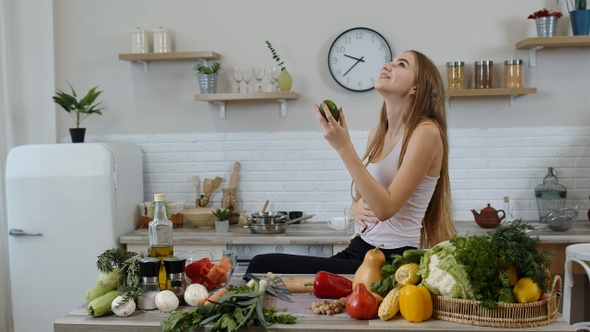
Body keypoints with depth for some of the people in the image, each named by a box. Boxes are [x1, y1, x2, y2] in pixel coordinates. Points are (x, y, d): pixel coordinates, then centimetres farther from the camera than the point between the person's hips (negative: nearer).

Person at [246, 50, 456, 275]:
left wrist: (344, 147, -20)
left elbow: (385, 207, -19)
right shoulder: (377, 134, 13)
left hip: (391, 259, -7)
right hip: (358, 249, 7)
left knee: (263, 267, -19)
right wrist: (356, 208, -1)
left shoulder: (425, 131, -10)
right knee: (263, 265, -10)